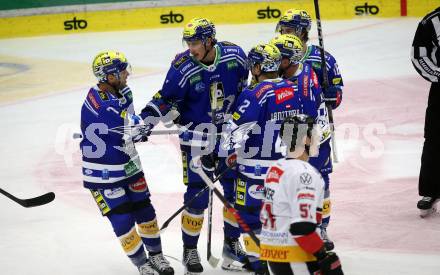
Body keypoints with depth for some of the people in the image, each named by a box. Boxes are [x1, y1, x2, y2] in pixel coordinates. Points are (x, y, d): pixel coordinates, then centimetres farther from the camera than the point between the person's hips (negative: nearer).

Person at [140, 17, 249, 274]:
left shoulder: (234, 55, -11)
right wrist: (146, 118, -21)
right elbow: (166, 98, -9)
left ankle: (232, 244, 26)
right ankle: (190, 250, 14)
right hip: (197, 135, -3)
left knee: (237, 190, 8)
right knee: (197, 195, -3)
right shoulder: (182, 67, -19)